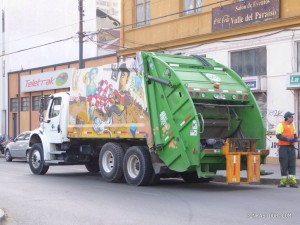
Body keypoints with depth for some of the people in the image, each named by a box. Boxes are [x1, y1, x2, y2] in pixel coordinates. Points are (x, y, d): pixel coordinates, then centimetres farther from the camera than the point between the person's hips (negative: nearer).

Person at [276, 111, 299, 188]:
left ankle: (292, 181, 1)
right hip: (283, 147, -6)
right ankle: (284, 181, 5)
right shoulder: (281, 125, -5)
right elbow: (278, 135, -14)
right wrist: (288, 139, -21)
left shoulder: (292, 125, 16)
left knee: (292, 164, 1)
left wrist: (295, 138, 0)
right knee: (284, 164, -2)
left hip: (291, 147, 6)